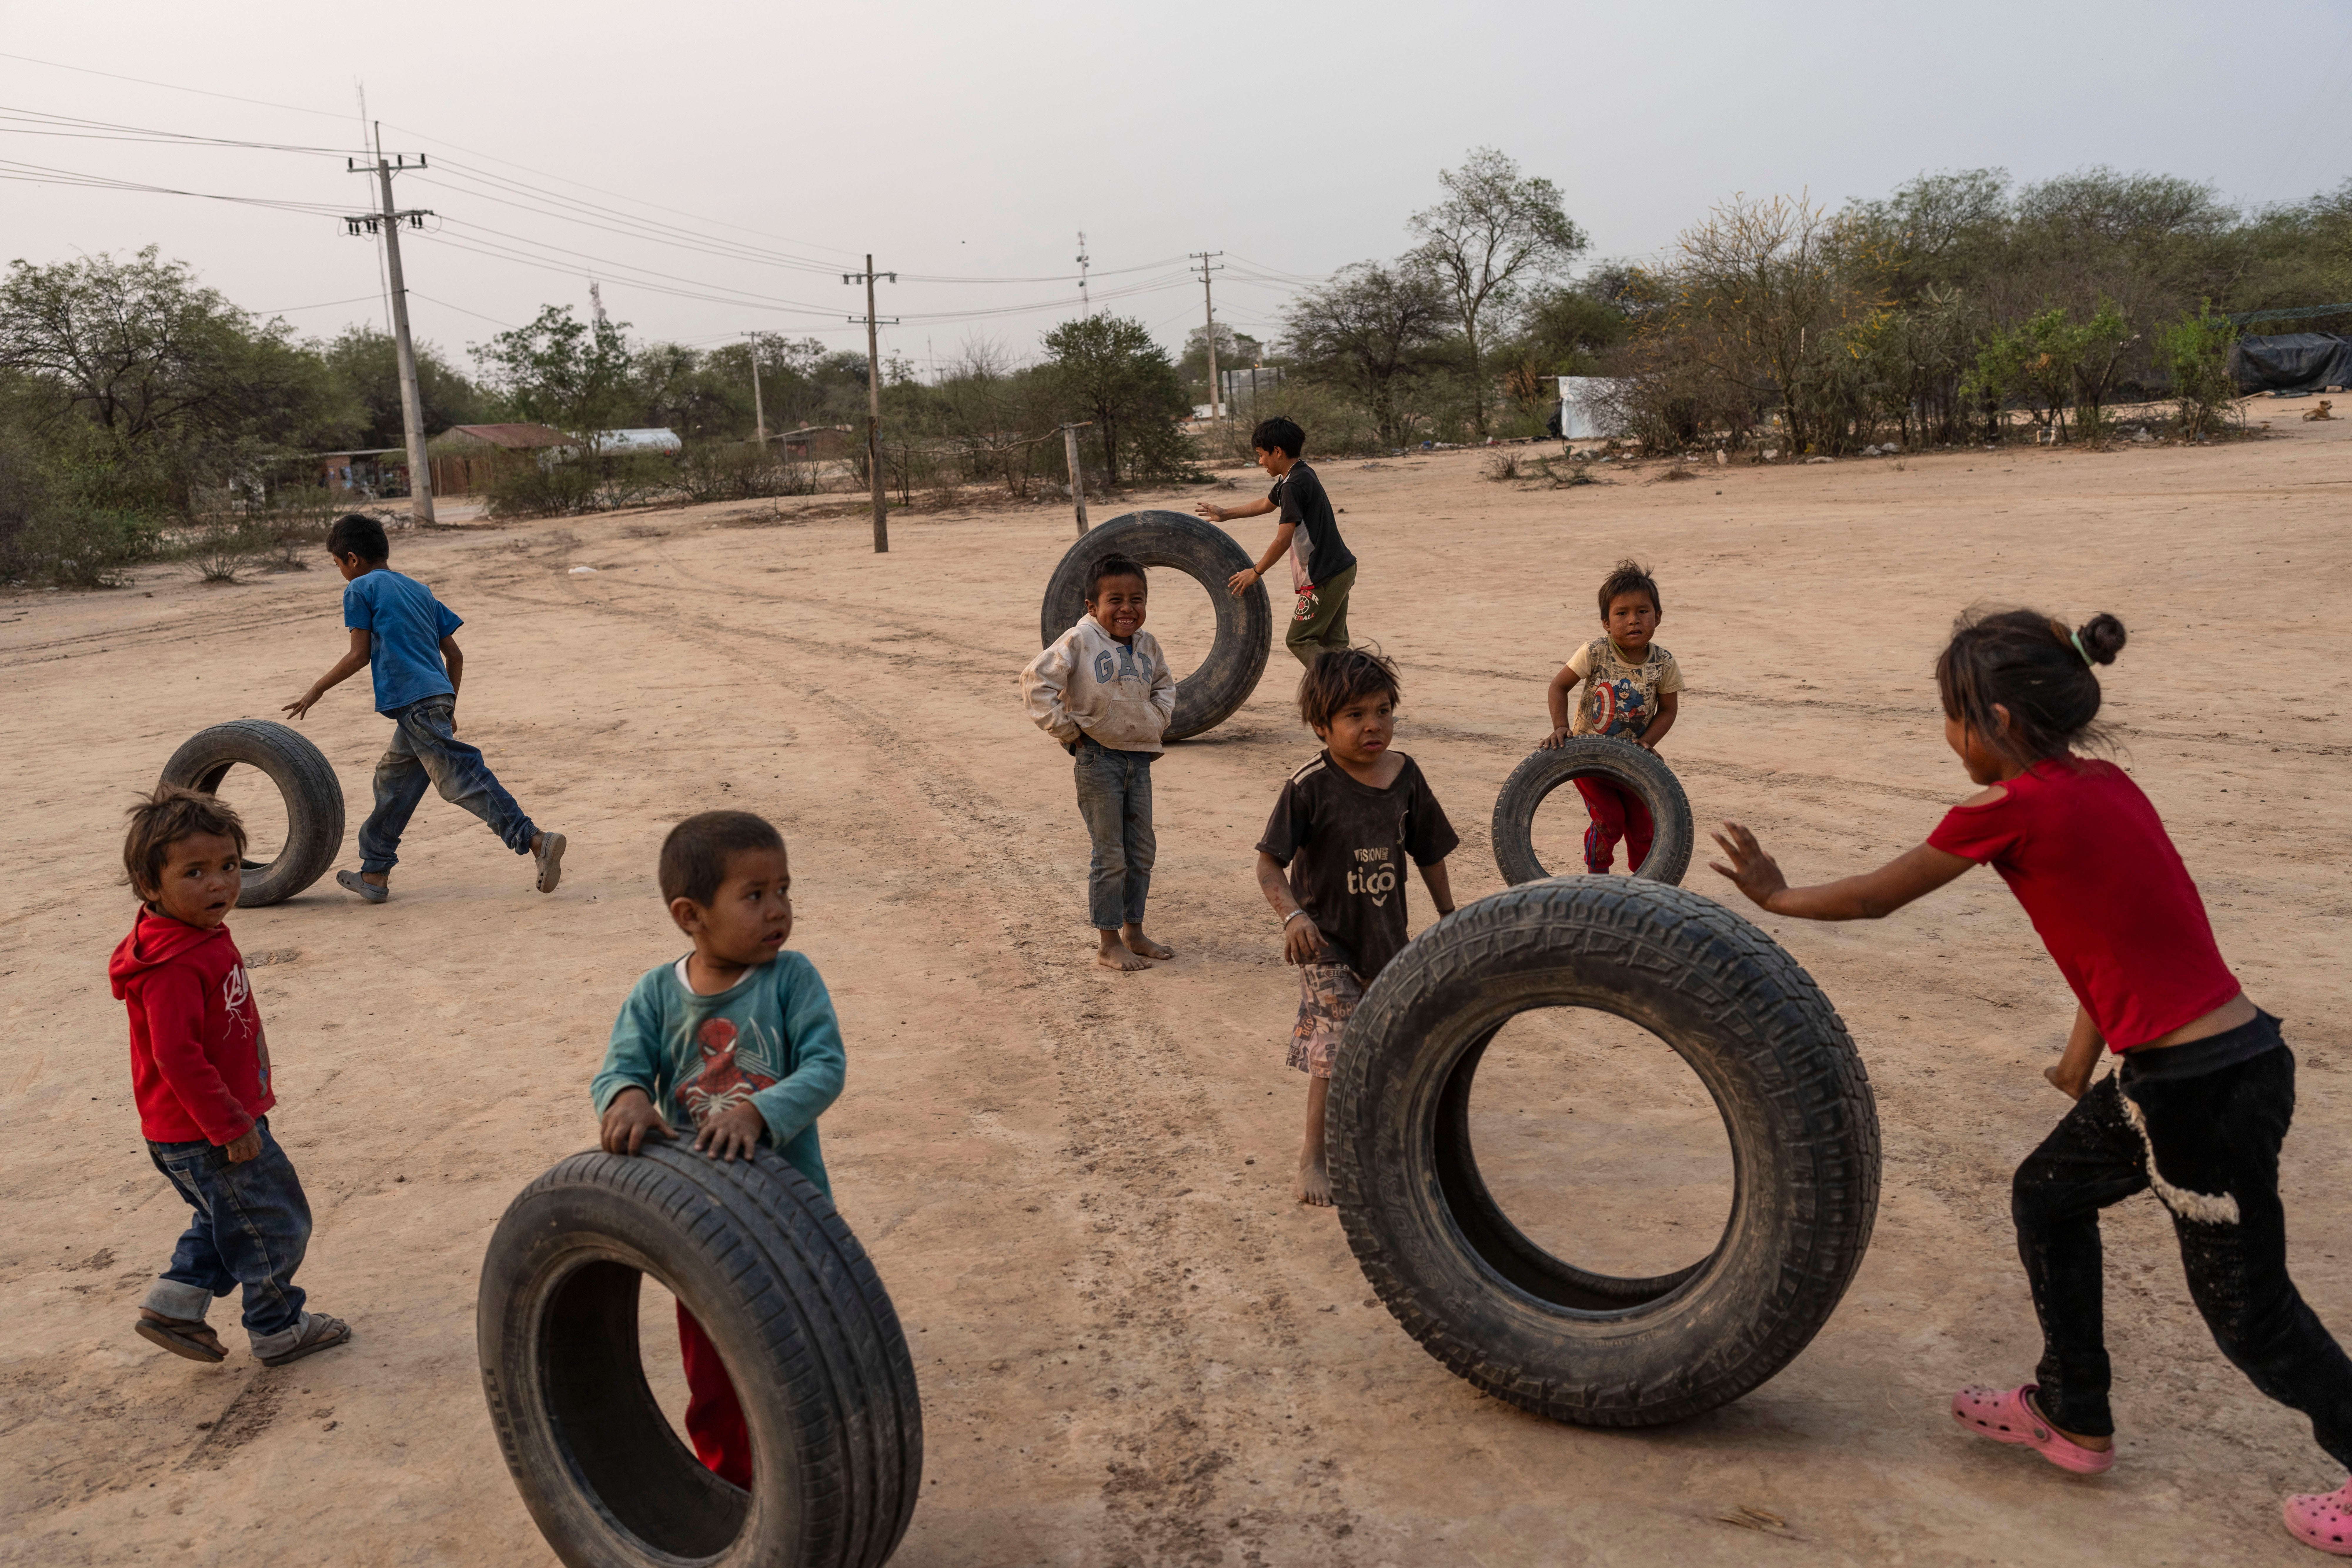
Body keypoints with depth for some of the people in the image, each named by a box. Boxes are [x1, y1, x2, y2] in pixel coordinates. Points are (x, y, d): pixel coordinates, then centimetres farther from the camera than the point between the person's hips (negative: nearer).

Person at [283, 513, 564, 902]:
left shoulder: (361, 589, 4)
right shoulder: (419, 590, 23)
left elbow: (360, 655, 0)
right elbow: (455, 656, 20)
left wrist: (317, 690, 12)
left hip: (414, 704, -8)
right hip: (439, 695, 8)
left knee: (461, 778, -15)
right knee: (394, 781, 20)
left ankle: (536, 841, -28)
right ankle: (375, 873, 28)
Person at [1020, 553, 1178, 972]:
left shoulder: (1147, 644, 6)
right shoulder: (1079, 642, -13)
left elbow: (1164, 683, 25)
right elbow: (1036, 682, -17)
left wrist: (1159, 718, 8)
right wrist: (1066, 730, -15)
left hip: (1140, 755, 7)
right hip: (1098, 759, -6)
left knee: (1142, 850, 14)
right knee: (1110, 856, -1)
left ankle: (1133, 932, 28)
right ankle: (1108, 943, 10)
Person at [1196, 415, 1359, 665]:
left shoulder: (1294, 485, -18)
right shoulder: (1301, 475, 13)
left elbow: (1283, 540, -21)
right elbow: (1266, 505, 32)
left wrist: (1255, 572, -9)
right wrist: (1225, 514, 39)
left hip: (1325, 577, -10)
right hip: (1342, 569, 10)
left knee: (1298, 640, -2)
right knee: (1331, 643, 11)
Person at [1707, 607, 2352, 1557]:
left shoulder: (2009, 810, -16)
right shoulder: (2104, 786, 7)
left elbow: (1872, 900, -2)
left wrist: (1774, 896, 14)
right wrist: (2085, 1053, 24)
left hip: (2209, 1089, -9)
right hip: (2224, 1058, 9)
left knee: (2250, 1316, 8)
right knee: (2048, 1195, 23)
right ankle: (2072, 1416, 37)